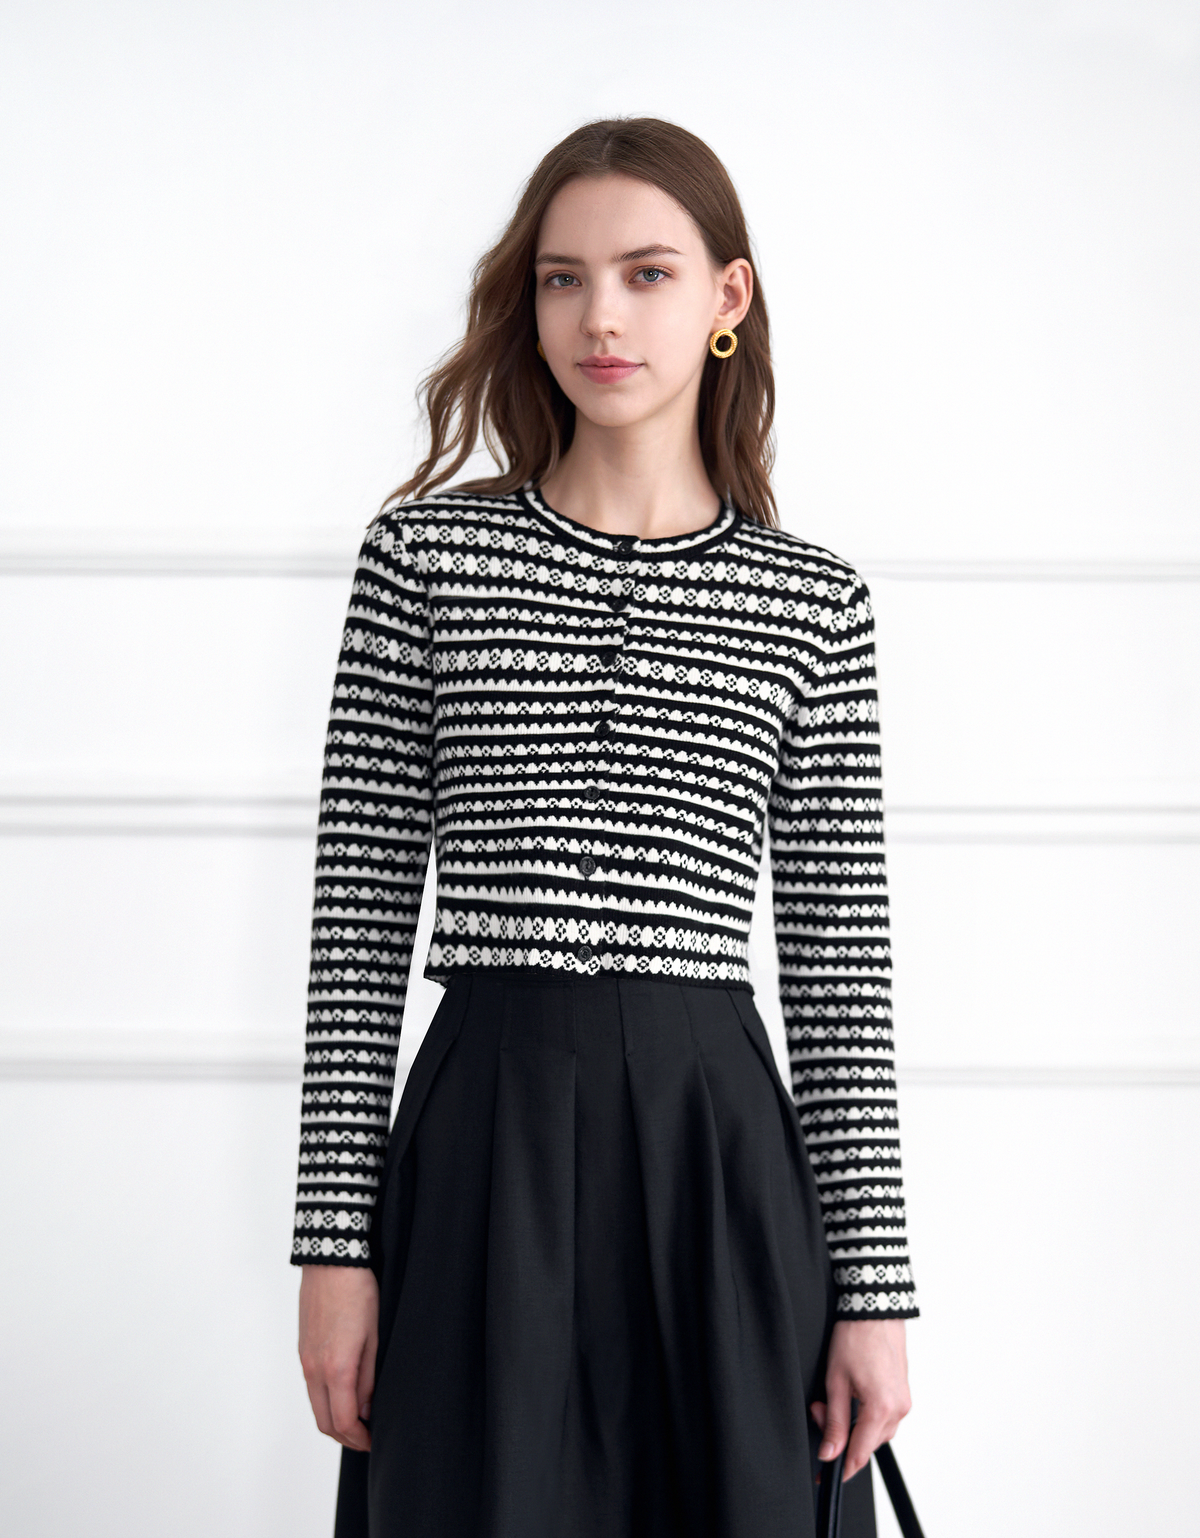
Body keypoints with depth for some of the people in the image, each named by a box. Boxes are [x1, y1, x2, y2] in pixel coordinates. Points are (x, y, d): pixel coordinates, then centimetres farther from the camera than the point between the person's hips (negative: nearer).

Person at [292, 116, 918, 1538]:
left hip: (719, 1148, 1)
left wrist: (873, 1286, 1)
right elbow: (359, 914, 3)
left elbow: (840, 964, 5)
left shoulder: (811, 603, 6)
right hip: (481, 1138, 0)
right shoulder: (427, 553, 5)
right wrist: (336, 1240, -1)